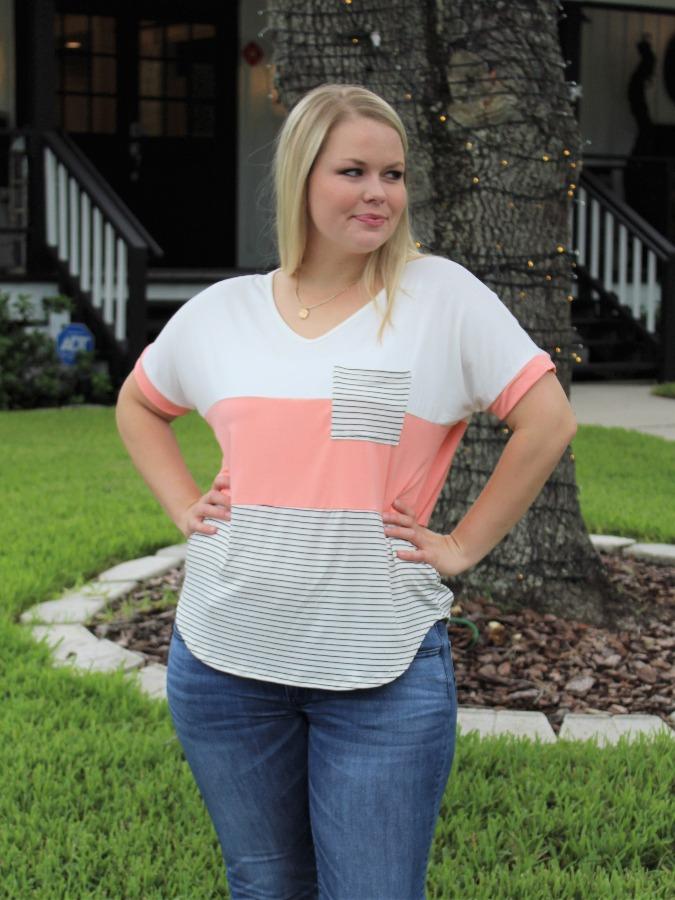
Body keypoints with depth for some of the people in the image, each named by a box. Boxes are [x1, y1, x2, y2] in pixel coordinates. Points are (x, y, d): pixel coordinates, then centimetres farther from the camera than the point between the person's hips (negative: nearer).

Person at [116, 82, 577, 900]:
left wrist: (464, 546, -6)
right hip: (225, 657, 3)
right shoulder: (221, 311, 5)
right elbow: (137, 407, 21)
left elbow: (548, 419, -6)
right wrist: (183, 507, 8)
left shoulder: (442, 294, -5)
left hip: (384, 668, -3)